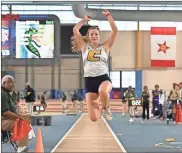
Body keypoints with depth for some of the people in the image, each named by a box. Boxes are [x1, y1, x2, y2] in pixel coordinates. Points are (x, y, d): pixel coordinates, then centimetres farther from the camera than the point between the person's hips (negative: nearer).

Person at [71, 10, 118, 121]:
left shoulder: (105, 47, 10)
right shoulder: (85, 47, 12)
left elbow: (115, 30, 1)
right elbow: (75, 30, 6)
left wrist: (108, 15, 4)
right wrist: (84, 20, 17)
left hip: (103, 78, -1)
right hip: (89, 81, 1)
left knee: (103, 91, -42)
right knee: (94, 118, -7)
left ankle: (106, 107, -4)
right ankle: (98, 108, 35)